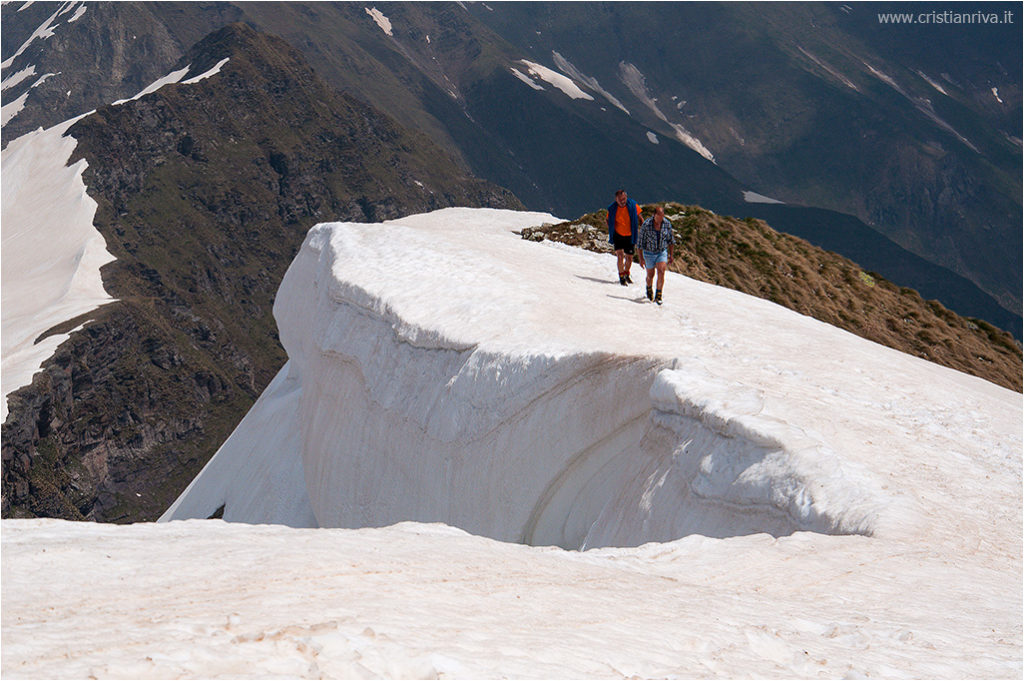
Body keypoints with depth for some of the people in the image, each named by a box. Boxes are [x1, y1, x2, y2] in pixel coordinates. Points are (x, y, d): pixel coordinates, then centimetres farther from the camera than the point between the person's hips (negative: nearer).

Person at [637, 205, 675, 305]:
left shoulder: (667, 224, -9)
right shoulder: (646, 224, -18)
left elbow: (671, 240, 7)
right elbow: (640, 242, -11)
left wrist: (671, 254, 7)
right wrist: (641, 258, -10)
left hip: (662, 252, 1)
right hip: (649, 253, -1)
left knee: (661, 272, -16)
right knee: (650, 275, 12)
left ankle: (658, 296, -10)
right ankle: (649, 289, 43)